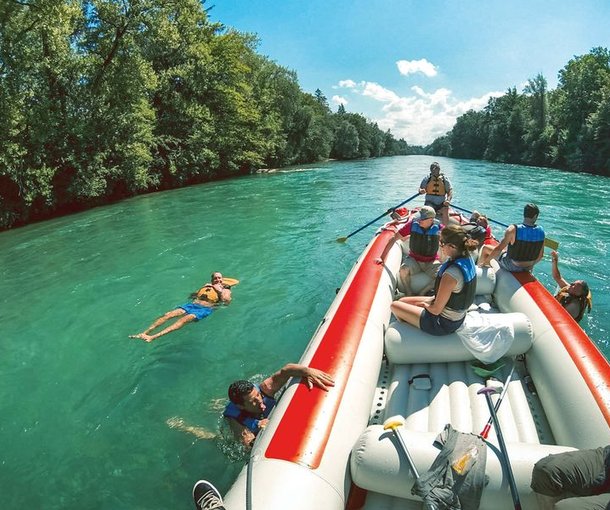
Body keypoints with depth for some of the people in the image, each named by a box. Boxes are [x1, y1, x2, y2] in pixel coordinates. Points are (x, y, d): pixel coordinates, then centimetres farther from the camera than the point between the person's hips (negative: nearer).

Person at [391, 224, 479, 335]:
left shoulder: (451, 274, -35)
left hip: (443, 324, -9)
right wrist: (432, 299, 2)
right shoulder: (468, 260, -8)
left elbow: (436, 310, -24)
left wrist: (425, 304, -4)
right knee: (402, 300, 17)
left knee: (395, 306, 5)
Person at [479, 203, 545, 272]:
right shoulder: (541, 231, -12)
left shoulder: (513, 230, -26)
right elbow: (540, 255, -1)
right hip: (527, 268, 5)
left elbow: (498, 249, -24)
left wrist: (485, 262, -10)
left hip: (511, 266, -5)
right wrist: (531, 265, 18)